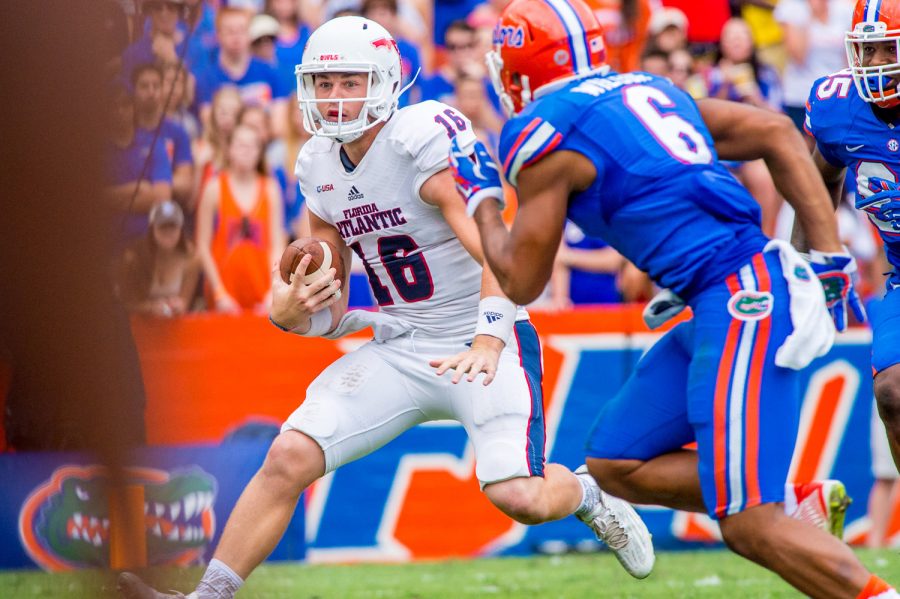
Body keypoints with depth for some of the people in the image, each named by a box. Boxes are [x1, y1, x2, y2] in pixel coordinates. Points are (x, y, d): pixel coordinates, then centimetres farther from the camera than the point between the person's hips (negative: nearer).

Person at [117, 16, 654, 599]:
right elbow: (329, 310, 12)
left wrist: (488, 341, -39)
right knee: (289, 457, -11)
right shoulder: (319, 167, 5)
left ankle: (589, 496, 15)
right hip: (399, 349, 6)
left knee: (520, 496, -21)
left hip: (484, 341, -6)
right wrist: (290, 311, -12)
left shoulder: (424, 139, -18)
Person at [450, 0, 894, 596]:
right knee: (616, 463, 15)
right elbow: (777, 132, 19)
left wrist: (482, 198, 22)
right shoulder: (645, 90, 19)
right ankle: (800, 501, 10)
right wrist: (829, 258, 15)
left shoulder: (542, 132, -3)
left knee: (749, 524, -12)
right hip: (733, 300, 9)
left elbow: (521, 282, 4)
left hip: (743, 300, -9)